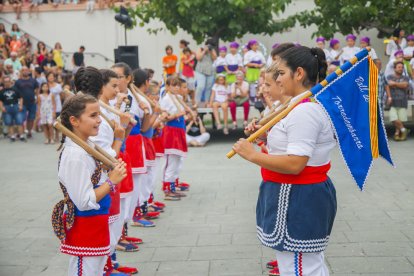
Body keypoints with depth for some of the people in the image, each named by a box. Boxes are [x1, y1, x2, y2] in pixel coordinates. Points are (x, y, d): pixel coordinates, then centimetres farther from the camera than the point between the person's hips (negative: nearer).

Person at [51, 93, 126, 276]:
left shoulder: (88, 146, 5)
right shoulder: (75, 155, -24)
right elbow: (84, 202, -24)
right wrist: (111, 181, -18)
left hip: (96, 225, 9)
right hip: (83, 228, -9)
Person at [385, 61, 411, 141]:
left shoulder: (405, 78, 15)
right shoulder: (389, 77, 11)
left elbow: (405, 85, -7)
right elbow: (387, 87, -4)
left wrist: (394, 83, -6)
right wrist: (389, 97, -17)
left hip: (402, 102, 1)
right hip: (392, 102, -1)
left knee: (401, 119, -5)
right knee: (394, 119, -13)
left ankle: (397, 133, 9)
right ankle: (403, 130, 5)